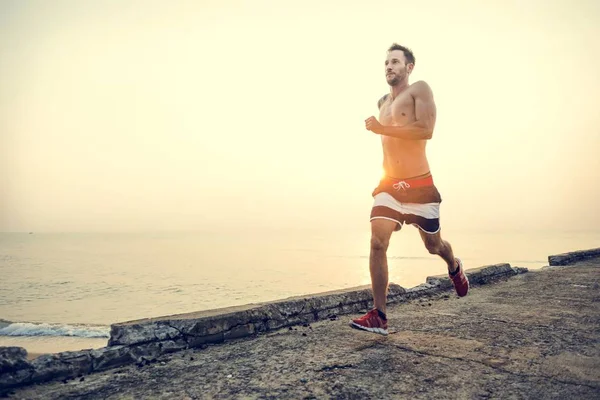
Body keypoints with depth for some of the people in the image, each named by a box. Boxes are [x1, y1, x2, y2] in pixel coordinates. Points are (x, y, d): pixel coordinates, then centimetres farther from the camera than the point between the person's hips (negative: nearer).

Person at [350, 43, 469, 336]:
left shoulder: (419, 90, -5)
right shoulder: (382, 103, 15)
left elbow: (425, 130, -21)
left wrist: (382, 129, -22)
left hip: (420, 186, -4)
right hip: (388, 185, 5)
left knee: (433, 245, 11)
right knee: (377, 243, -14)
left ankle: (455, 268, 49)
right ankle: (379, 317, -10)